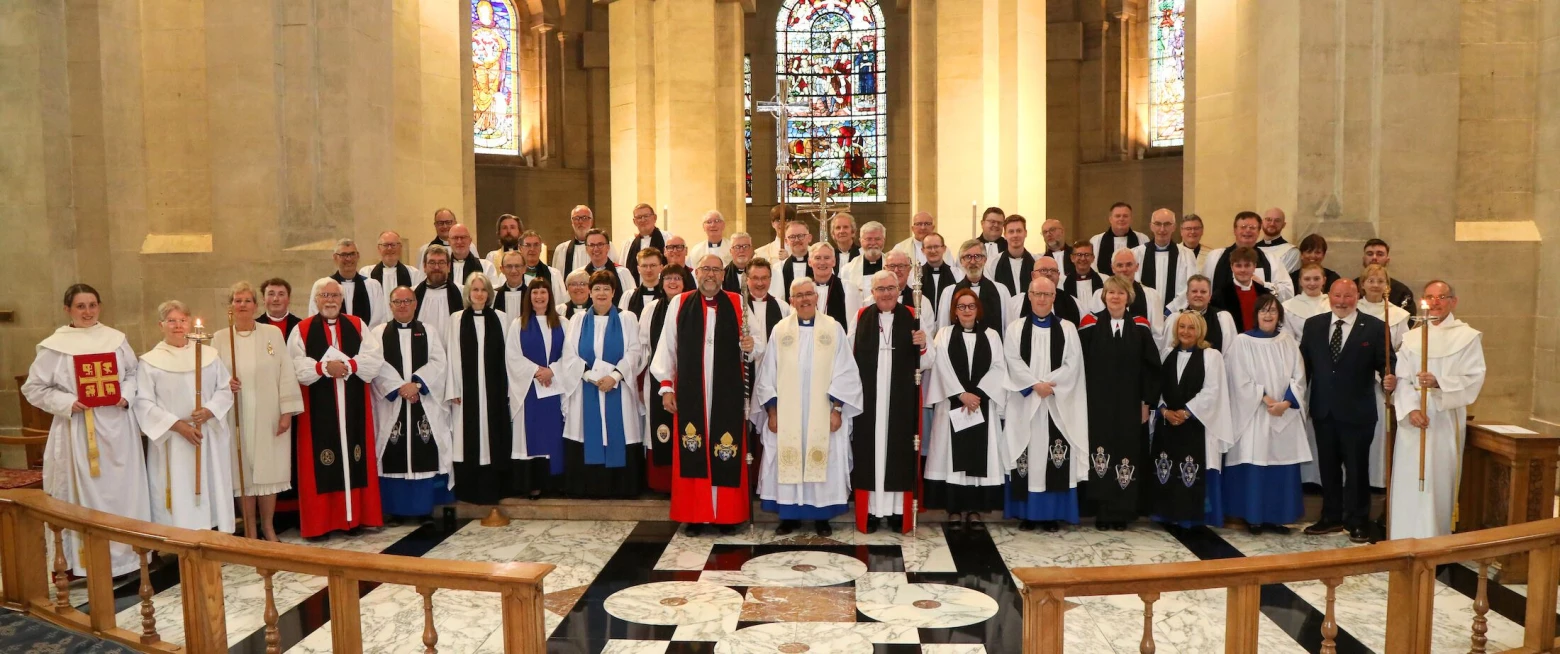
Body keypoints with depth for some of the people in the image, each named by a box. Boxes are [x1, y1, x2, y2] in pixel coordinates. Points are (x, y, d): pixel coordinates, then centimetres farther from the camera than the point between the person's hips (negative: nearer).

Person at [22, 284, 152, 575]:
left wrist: (126, 395, -6)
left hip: (117, 428, 3)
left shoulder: (116, 338, 5)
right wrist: (67, 403, -13)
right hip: (78, 431, -3)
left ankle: (126, 552, 20)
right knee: (84, 493, 1)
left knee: (123, 489, 8)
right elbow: (34, 388, 0)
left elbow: (134, 372, 13)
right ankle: (85, 560, 8)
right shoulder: (53, 346, -3)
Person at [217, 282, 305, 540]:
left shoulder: (273, 333, 1)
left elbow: (285, 373, 0)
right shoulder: (219, 338, 4)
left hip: (268, 416, 0)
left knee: (269, 469, 4)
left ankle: (268, 525, 20)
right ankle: (249, 529, 16)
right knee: (243, 471, 4)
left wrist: (287, 411, -5)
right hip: (237, 418, 1)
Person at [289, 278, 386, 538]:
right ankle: (320, 521, 6)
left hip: (353, 407, 2)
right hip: (318, 409, -2)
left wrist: (350, 365, -16)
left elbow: (375, 360, -1)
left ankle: (355, 516, 13)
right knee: (321, 462, -1)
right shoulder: (302, 330, 4)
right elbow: (295, 367, -8)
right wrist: (323, 368, -19)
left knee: (354, 458, 5)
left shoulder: (357, 326, 9)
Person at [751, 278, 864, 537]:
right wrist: (771, 410, -2)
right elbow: (768, 373, 5)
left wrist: (837, 409, -8)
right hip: (786, 413, 1)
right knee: (787, 462, 4)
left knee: (824, 462, 3)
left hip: (824, 413, -1)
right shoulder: (780, 330, 4)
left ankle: (821, 516, 15)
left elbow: (844, 372, -1)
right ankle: (789, 514, 16)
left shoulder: (834, 329, 1)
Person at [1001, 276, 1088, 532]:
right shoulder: (1015, 328, 6)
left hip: (1058, 403, 0)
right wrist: (1035, 385, -15)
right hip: (1025, 402, 0)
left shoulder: (1067, 328, 7)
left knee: (1056, 458, -1)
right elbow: (1014, 362, -3)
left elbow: (1073, 364, -1)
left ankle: (1053, 513, 7)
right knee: (1026, 456, 1)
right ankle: (1026, 512, 8)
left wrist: (1049, 385, -13)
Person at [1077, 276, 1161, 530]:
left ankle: (1121, 513, 12)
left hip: (1129, 405, 1)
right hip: (1097, 404, -1)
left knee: (1126, 455, 3)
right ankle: (1102, 513, 7)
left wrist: (1146, 402, 0)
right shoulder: (1090, 324, -1)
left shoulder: (1140, 328, 4)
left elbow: (1151, 367, 5)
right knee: (1101, 454, -1)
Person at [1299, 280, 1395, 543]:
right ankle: (1331, 518, 27)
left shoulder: (1375, 328, -4)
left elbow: (1387, 362, -7)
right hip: (1323, 410, 3)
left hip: (1357, 412, -3)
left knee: (1357, 468, 5)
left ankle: (1356, 522, 18)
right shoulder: (1313, 325, 5)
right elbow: (1305, 362, 6)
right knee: (1328, 466, 14)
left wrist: (1390, 380, -29)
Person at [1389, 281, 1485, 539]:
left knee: (1439, 481, 0)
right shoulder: (1412, 337, 10)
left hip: (1446, 422, -2)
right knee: (1408, 481, 2)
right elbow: (1402, 379, 2)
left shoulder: (1468, 337, 2)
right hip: (1413, 420, 2)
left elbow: (1474, 379, -7)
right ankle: (1406, 542, 8)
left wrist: (1439, 383, -23)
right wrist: (1411, 408, -14)